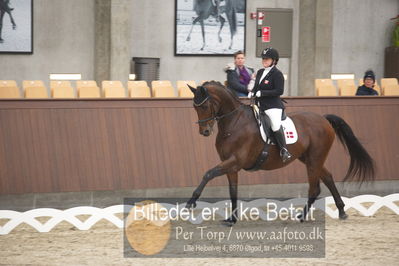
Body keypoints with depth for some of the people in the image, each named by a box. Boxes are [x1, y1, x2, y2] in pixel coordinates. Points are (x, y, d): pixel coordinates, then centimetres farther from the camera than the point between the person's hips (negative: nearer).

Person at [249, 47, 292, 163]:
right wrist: (252, 93, 3)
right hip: (259, 104, 9)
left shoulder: (277, 74, -8)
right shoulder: (260, 72, 16)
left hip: (273, 105, -9)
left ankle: (284, 150, -17)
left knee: (276, 126, -24)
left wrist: (262, 93, -18)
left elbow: (279, 91, -16)